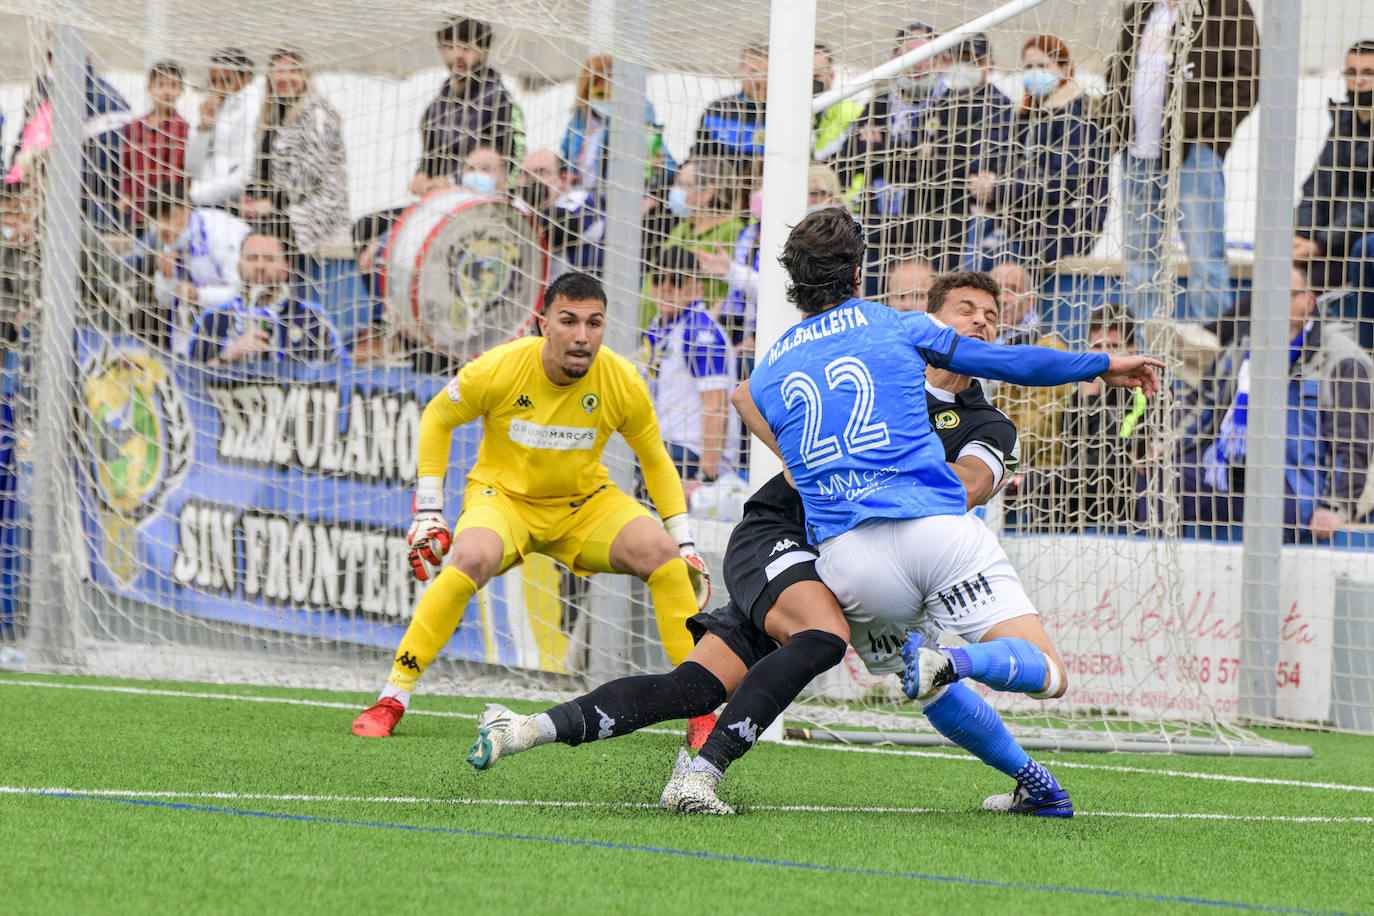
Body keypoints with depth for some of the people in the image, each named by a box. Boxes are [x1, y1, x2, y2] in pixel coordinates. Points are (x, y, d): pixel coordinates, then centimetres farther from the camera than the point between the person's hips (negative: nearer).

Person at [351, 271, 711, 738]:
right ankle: (390, 700, -24)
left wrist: (685, 543, 0)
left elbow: (655, 458, 2)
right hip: (503, 494, -3)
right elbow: (436, 418, -3)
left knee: (662, 551, -22)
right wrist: (428, 513, -6)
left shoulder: (622, 382, -15)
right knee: (471, 559, -35)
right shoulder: (498, 369, -21)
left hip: (584, 501, 3)